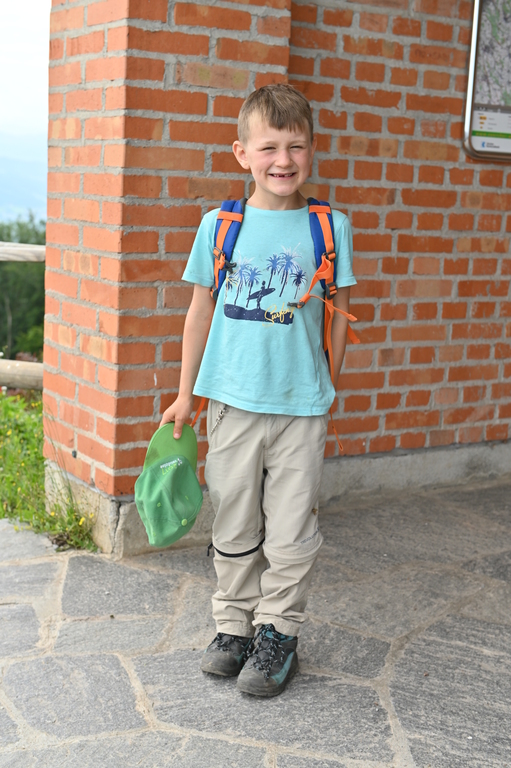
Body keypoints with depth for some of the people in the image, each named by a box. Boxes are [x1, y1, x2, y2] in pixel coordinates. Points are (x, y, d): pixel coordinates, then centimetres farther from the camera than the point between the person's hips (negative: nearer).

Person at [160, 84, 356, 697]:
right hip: (232, 400, 1)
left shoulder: (329, 228, -1)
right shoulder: (220, 226, 0)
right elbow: (201, 311, 7)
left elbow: (337, 313, 6)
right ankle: (233, 625, 28)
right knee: (234, 526, 12)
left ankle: (278, 631, 22)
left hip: (301, 406, -1)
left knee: (291, 532, 5)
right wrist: (186, 394, 9)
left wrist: (326, 387, 6)